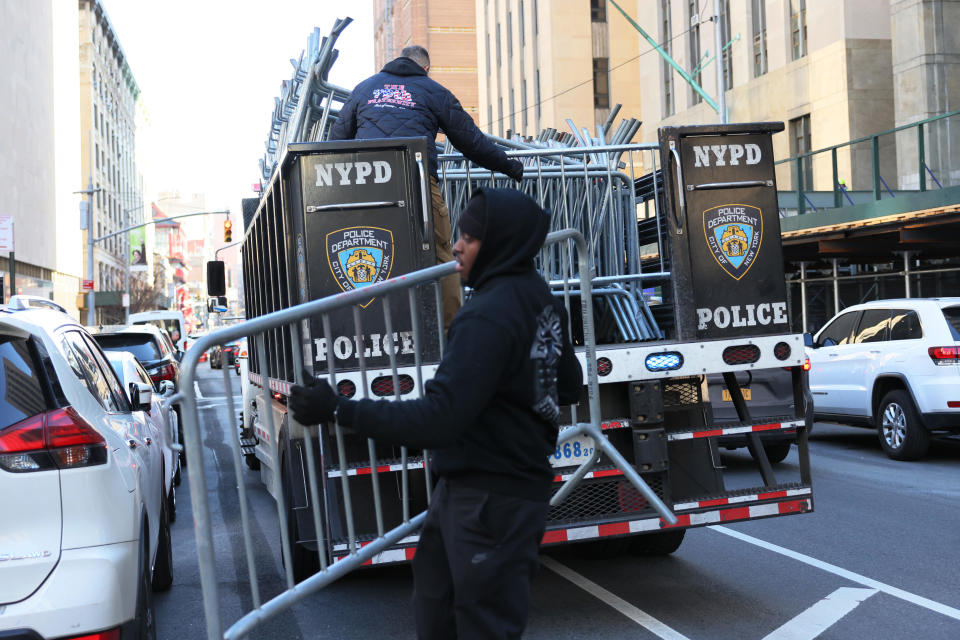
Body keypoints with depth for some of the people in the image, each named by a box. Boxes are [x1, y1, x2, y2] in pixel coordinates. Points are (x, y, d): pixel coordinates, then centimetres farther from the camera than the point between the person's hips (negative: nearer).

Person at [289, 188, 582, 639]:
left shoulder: (489, 316, -24)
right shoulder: (540, 300, 6)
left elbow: (436, 421, -28)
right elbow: (569, 387, 19)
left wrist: (339, 410, -26)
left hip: (490, 500, -10)